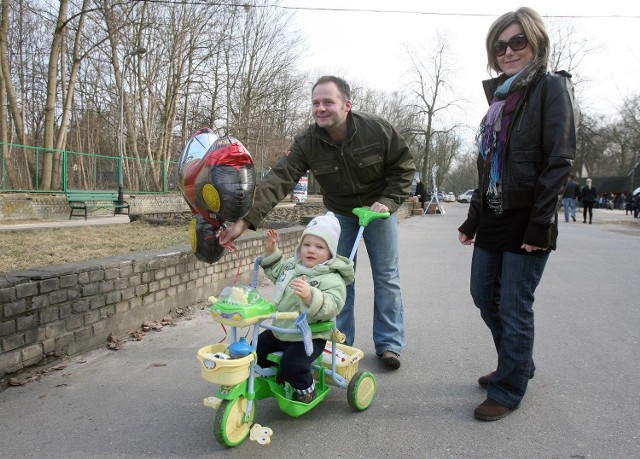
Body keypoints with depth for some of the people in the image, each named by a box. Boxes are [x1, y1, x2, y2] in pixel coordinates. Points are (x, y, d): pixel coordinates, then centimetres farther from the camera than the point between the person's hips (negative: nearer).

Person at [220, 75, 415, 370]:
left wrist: (388, 202, -24)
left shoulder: (378, 129, -24)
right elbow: (278, 182, -32)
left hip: (378, 209, -1)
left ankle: (389, 344, 16)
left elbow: (404, 168, -10)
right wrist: (245, 221, -43)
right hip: (339, 213, 1)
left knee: (387, 278, 2)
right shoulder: (307, 143, -22)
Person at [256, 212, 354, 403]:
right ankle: (275, 374, 42)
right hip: (280, 330, 8)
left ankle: (306, 389, 7)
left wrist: (310, 295, -53)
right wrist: (271, 251, 12)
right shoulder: (293, 264, 3)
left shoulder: (332, 279, -22)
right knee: (257, 348, 14)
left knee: (291, 365, -26)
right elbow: (277, 272, 24)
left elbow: (330, 307, -37)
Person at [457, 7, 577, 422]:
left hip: (526, 221, -8)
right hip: (493, 219, 8)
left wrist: (539, 224, -19)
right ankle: (520, 365, 35)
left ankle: (508, 392, 17)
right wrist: (473, 219, 15)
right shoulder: (500, 97, 16)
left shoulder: (551, 87, -5)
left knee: (515, 308, 0)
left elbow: (559, 161, -13)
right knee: (484, 295, 14)